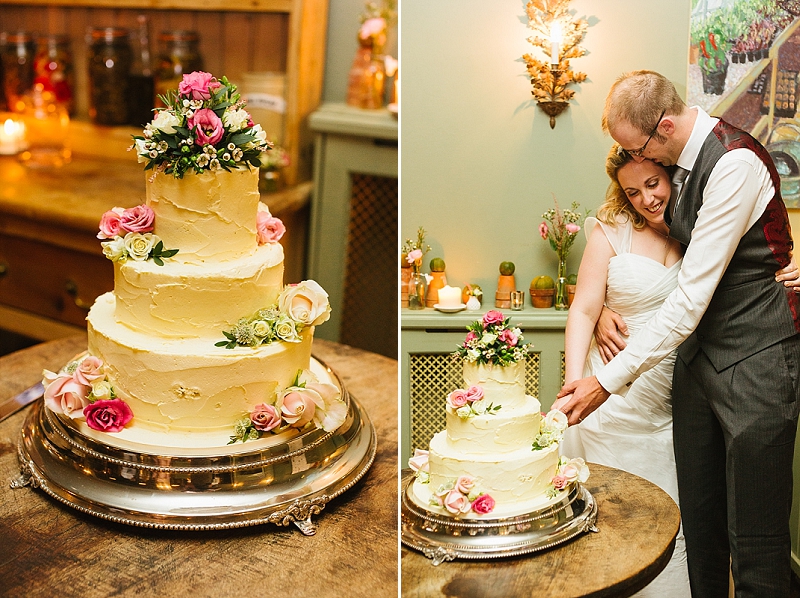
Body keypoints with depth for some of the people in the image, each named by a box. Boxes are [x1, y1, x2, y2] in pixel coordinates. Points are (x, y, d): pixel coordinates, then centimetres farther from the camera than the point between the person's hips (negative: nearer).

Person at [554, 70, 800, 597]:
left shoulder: (736, 163, -20)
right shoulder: (683, 160, 7)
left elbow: (693, 297, -22)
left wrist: (611, 379, -19)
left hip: (755, 358, -8)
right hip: (698, 350, 8)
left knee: (756, 539, -2)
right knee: (699, 521, 13)